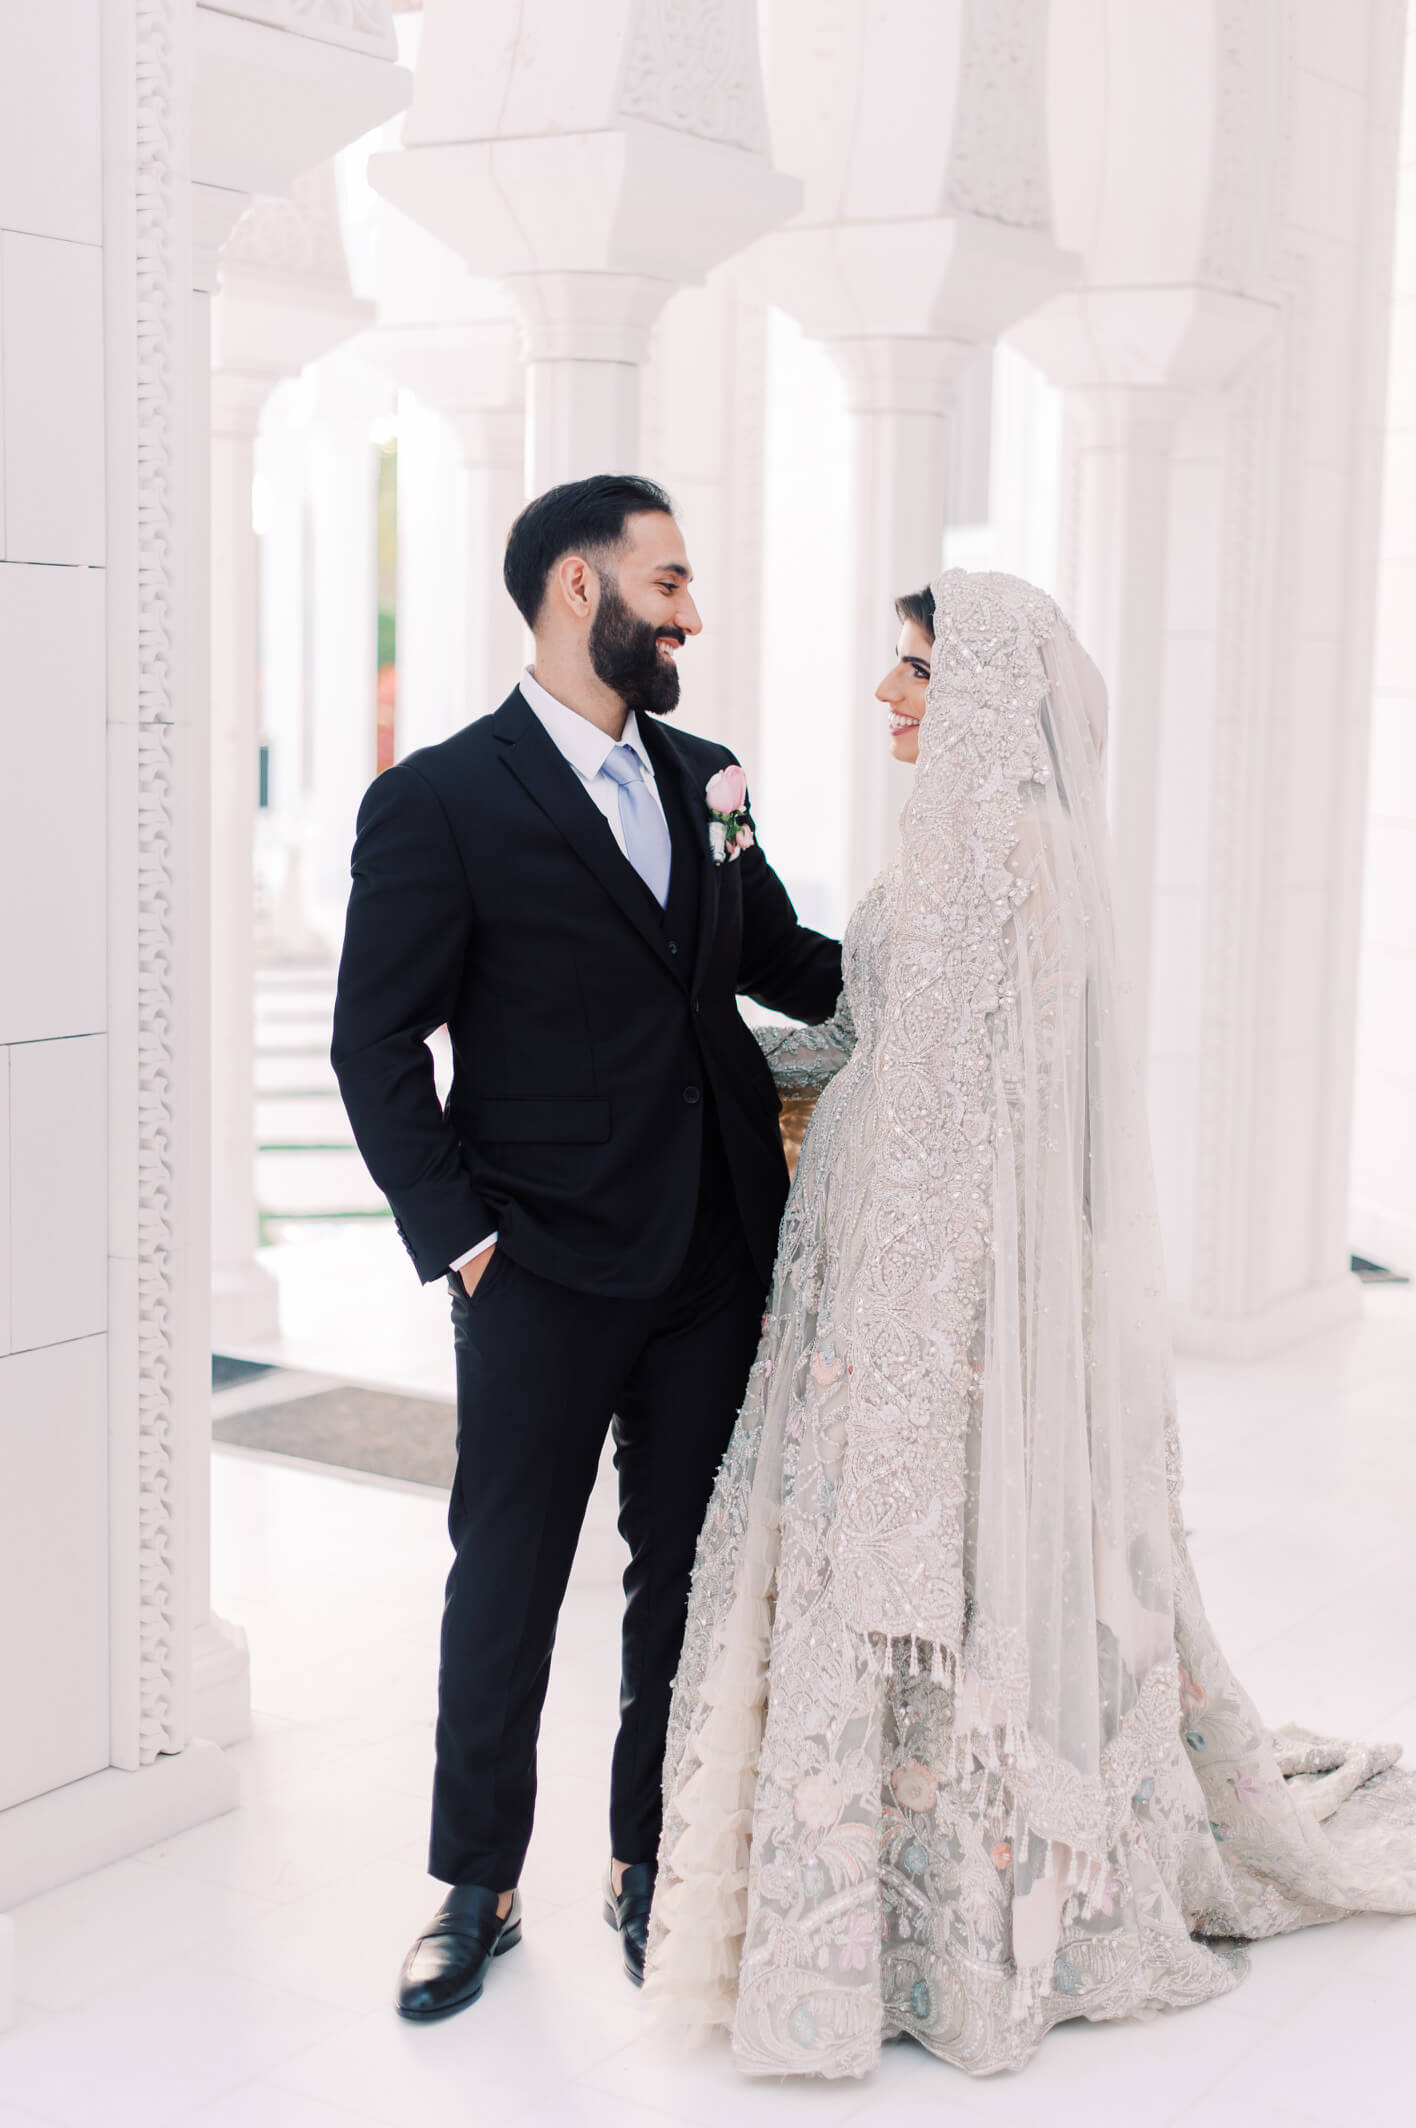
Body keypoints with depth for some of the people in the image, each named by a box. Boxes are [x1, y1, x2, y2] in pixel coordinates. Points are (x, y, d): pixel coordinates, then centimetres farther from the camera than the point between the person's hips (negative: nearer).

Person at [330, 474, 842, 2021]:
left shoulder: (704, 780, 9)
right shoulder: (437, 803, -8)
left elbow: (782, 960, 18)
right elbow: (375, 1045, -8)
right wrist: (459, 1238, -12)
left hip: (716, 1263, 5)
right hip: (546, 1271, -5)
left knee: (686, 1574, 13)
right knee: (506, 1586, 8)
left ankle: (651, 1862, 30)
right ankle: (476, 1886, 25)